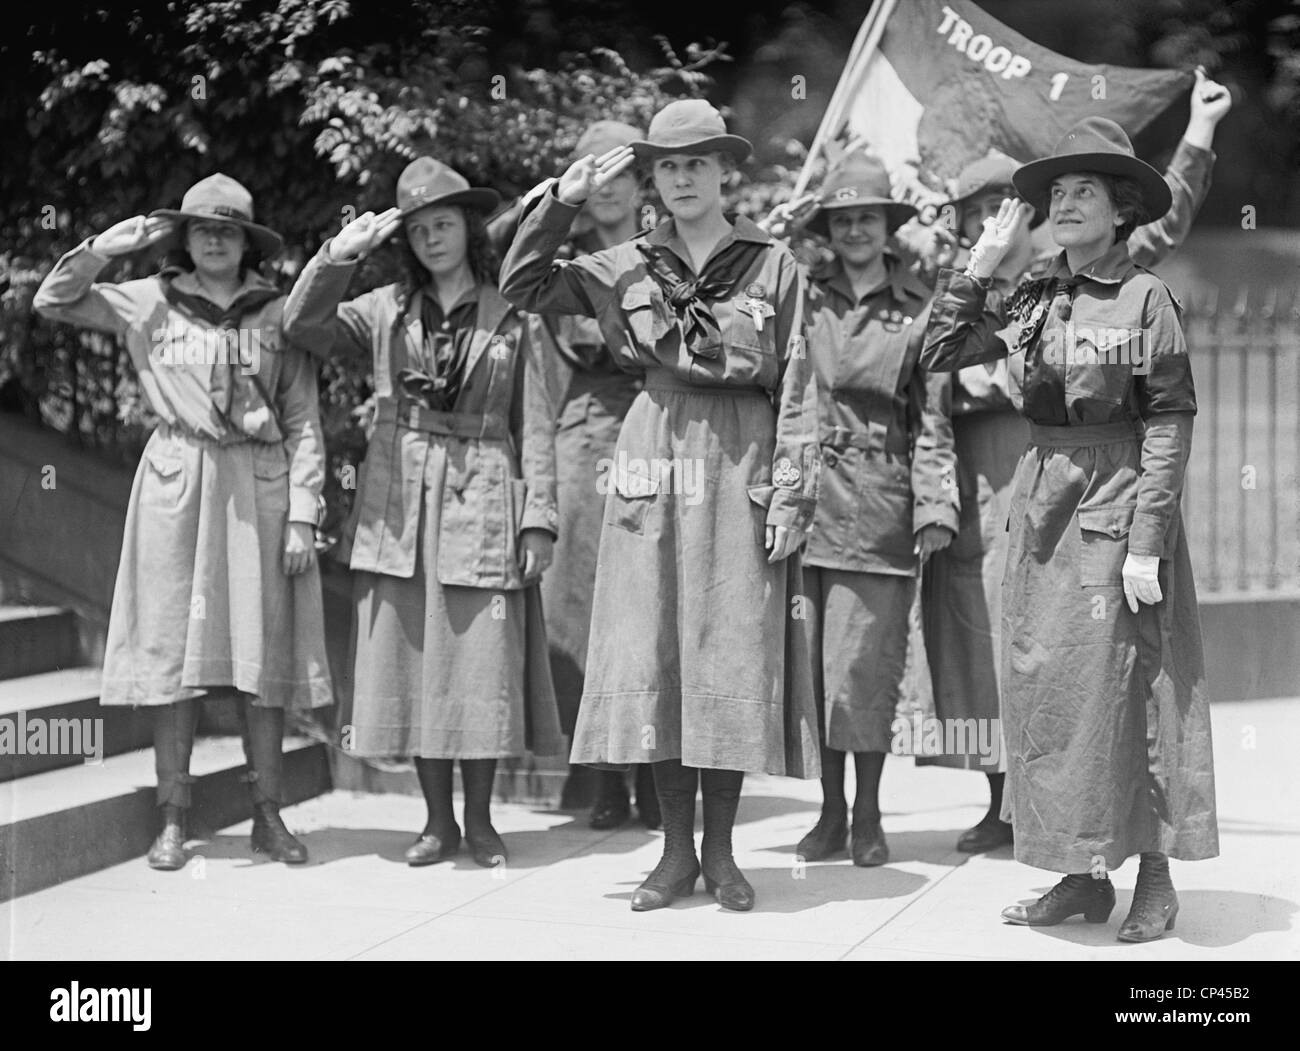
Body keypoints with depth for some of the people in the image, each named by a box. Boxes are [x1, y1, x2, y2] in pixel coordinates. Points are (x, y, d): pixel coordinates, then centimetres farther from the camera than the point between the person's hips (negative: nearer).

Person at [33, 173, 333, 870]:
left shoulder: (277, 314, 5)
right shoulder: (149, 303, 7)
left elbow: (304, 424, 3)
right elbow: (52, 302, 8)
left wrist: (301, 516, -3)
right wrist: (108, 246, -3)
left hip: (259, 489, 0)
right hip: (175, 481, 0)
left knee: (265, 650, 2)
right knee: (172, 650, 1)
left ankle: (268, 815, 11)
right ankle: (172, 819, 7)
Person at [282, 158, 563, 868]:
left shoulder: (508, 318, 6)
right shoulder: (386, 311, 9)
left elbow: (535, 425, 3)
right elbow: (303, 325, -3)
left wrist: (539, 517, -4)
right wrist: (342, 252, -13)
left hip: (482, 503, -2)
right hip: (399, 506, 2)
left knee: (483, 663, -2)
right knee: (412, 660, 3)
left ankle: (479, 820, 11)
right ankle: (437, 819, 14)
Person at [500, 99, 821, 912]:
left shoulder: (772, 264, 3)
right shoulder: (627, 267, 9)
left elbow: (796, 389, 1)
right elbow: (522, 286, 8)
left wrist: (792, 493, -6)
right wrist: (562, 202, -2)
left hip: (741, 469, -2)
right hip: (654, 460, 2)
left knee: (734, 658, 0)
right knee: (654, 655, 2)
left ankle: (719, 851, 12)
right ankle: (676, 852, 12)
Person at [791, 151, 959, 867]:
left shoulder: (919, 310, 6)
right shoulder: (802, 298, 8)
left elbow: (933, 419, 5)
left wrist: (935, 507, -3)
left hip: (879, 501, -2)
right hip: (806, 493, 2)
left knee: (864, 659, -3)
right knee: (812, 659, 5)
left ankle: (867, 815, 10)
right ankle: (831, 810, 16)